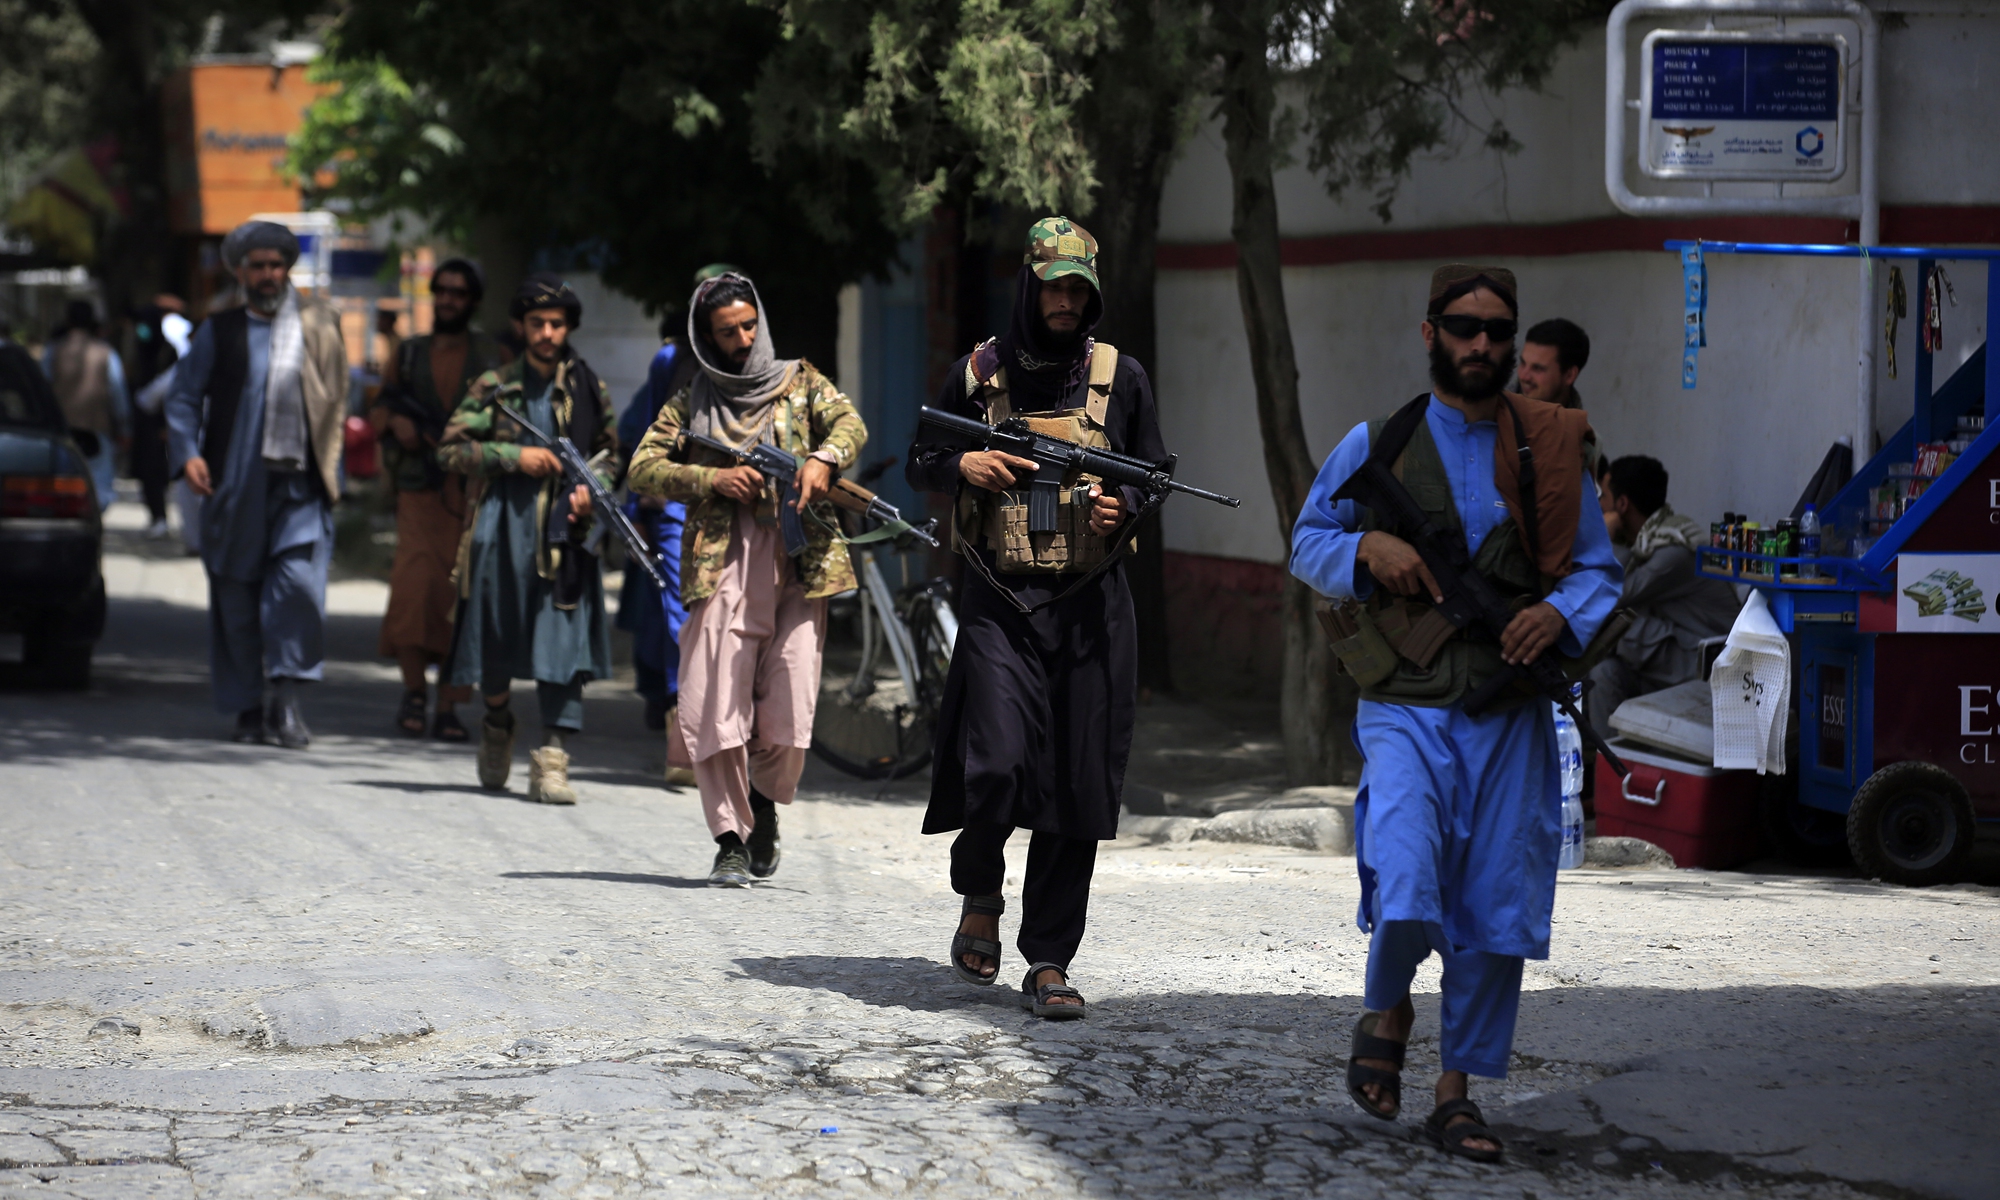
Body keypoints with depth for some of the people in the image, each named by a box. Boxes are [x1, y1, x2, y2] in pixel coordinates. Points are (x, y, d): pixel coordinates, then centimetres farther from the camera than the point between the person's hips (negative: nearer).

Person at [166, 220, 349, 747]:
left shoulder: (318, 322, 10)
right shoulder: (219, 331, 8)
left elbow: (337, 396, 17)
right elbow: (184, 396, 9)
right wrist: (188, 453, -7)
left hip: (300, 483, -1)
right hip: (235, 486, 1)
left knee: (299, 581, -17)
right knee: (237, 596, 4)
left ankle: (287, 698, -10)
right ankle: (248, 708, 15)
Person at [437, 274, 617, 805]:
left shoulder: (588, 391, 10)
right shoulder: (494, 388, 5)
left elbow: (610, 455, 20)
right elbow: (451, 448, 1)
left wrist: (592, 488, -2)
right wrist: (513, 456, -11)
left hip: (566, 535, 0)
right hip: (503, 527, 0)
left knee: (564, 642, -9)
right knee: (497, 636, 7)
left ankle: (551, 761, -9)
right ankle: (497, 725, 36)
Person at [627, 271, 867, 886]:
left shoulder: (798, 380, 15)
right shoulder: (692, 402, 13)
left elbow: (850, 422, 1)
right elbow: (643, 470, 6)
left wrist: (824, 458, -21)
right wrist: (712, 479, -8)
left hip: (797, 564, 0)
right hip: (722, 566, 0)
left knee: (787, 718, -4)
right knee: (714, 710, -9)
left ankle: (764, 804, 25)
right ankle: (730, 840, 2)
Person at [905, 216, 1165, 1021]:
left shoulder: (1121, 377, 7)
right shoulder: (978, 375, 5)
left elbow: (1155, 472, 14)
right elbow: (918, 465, 14)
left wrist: (1125, 507, -8)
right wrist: (963, 467, -8)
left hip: (1091, 607, 1)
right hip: (1000, 604, -1)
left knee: (1077, 789, 0)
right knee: (998, 766, -16)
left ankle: (1049, 963, 8)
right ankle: (979, 896, 14)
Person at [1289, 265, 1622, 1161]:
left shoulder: (1552, 446, 6)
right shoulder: (1377, 444, 3)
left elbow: (1597, 568, 11)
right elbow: (1308, 540, 13)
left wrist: (1561, 613, -11)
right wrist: (1367, 548, -9)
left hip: (1511, 715, 2)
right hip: (1406, 708, -2)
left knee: (1497, 908, 3)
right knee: (1406, 893, -21)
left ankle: (1457, 1091, 18)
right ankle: (1387, 1015, 11)